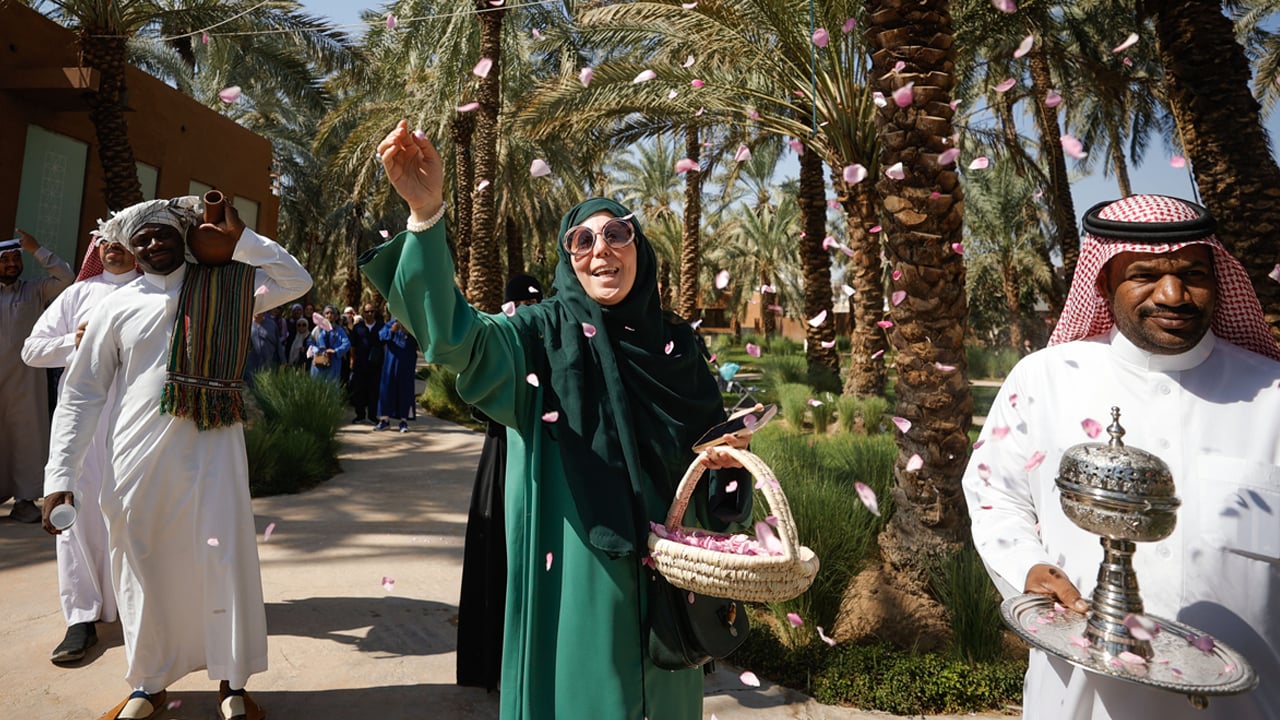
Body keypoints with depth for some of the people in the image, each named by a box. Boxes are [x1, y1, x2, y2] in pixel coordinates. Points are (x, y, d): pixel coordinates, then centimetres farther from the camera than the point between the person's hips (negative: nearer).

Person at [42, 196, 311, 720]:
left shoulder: (223, 289, 6)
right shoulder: (117, 308, 6)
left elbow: (296, 282, 0)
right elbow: (81, 393, 5)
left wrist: (240, 238, -4)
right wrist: (60, 475, 0)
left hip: (212, 447, -1)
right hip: (138, 458, 1)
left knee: (224, 560, 0)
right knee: (144, 569, 11)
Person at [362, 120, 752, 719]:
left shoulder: (674, 343, 2)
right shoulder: (544, 334, -9)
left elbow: (711, 433, 14)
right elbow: (457, 336, -29)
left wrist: (725, 454, -9)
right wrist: (426, 214, -41)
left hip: (662, 569, 4)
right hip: (574, 570, -3)